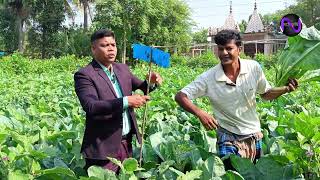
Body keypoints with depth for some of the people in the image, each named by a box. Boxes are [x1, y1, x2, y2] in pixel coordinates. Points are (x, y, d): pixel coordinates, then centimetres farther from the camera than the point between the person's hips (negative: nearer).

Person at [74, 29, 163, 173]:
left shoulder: (122, 68, 10)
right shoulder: (84, 75, -12)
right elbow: (90, 106, -25)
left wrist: (151, 82, -8)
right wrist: (126, 102, -31)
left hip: (126, 144, 6)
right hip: (102, 148, -6)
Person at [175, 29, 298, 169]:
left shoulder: (254, 68, -10)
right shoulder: (209, 78, -17)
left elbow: (266, 94, 6)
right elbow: (180, 96, -17)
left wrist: (285, 89, -13)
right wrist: (200, 113, -32)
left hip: (255, 137, 3)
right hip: (229, 141, -3)